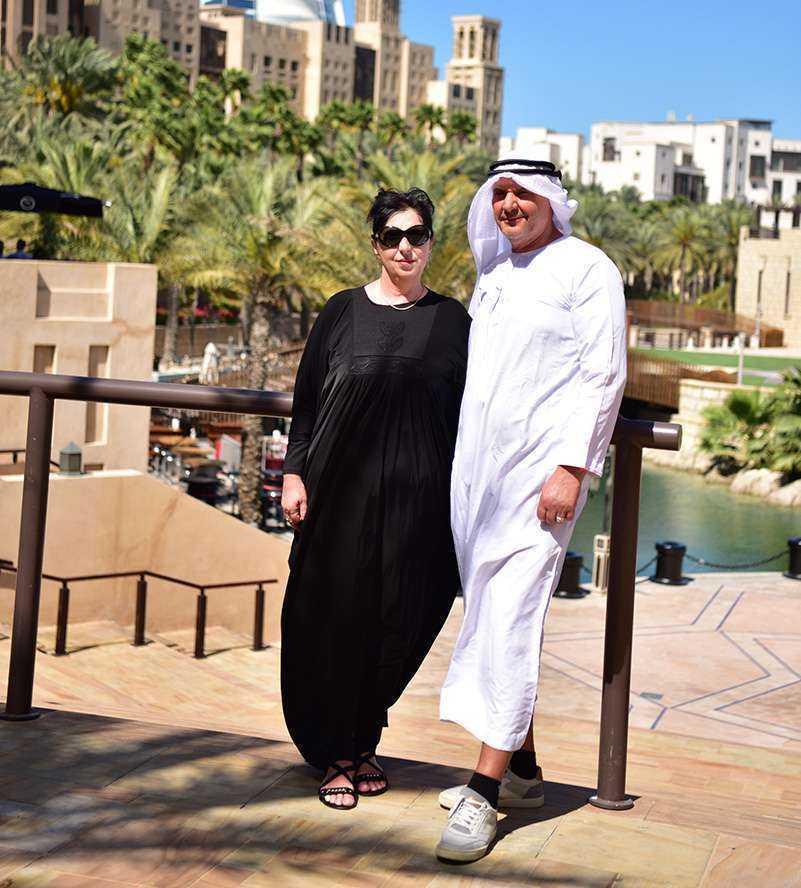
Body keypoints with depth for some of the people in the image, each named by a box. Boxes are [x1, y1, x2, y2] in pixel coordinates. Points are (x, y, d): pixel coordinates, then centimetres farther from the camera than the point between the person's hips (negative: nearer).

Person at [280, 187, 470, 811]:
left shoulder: (452, 320, 7)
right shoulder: (343, 312, 5)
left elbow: (464, 411, 8)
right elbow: (308, 398, 6)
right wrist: (294, 473, -2)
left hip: (418, 496, 1)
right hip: (342, 490, -1)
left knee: (398, 620, 4)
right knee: (337, 619, 0)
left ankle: (362, 742, 24)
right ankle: (336, 757, 13)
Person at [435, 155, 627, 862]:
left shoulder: (587, 268, -4)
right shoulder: (493, 274, 18)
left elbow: (604, 375, -10)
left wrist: (572, 467, -17)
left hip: (541, 473, -8)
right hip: (476, 471, 8)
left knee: (512, 619, -12)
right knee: (492, 615, 10)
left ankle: (485, 791, -11)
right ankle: (522, 770, 20)